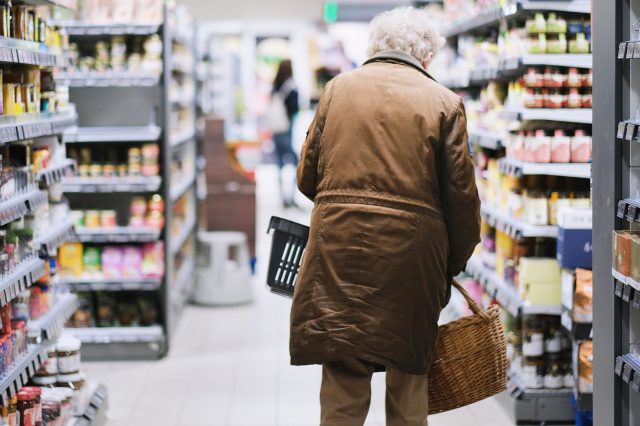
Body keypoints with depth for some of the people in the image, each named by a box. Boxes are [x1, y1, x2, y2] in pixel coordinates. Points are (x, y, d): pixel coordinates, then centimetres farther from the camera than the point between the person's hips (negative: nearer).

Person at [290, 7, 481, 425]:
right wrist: (455, 261, 11)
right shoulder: (444, 101, 2)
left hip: (340, 248, 1)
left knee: (343, 387, 4)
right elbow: (461, 194, 0)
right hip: (412, 250, -1)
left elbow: (307, 176, 9)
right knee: (409, 383, 15)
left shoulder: (338, 88, 7)